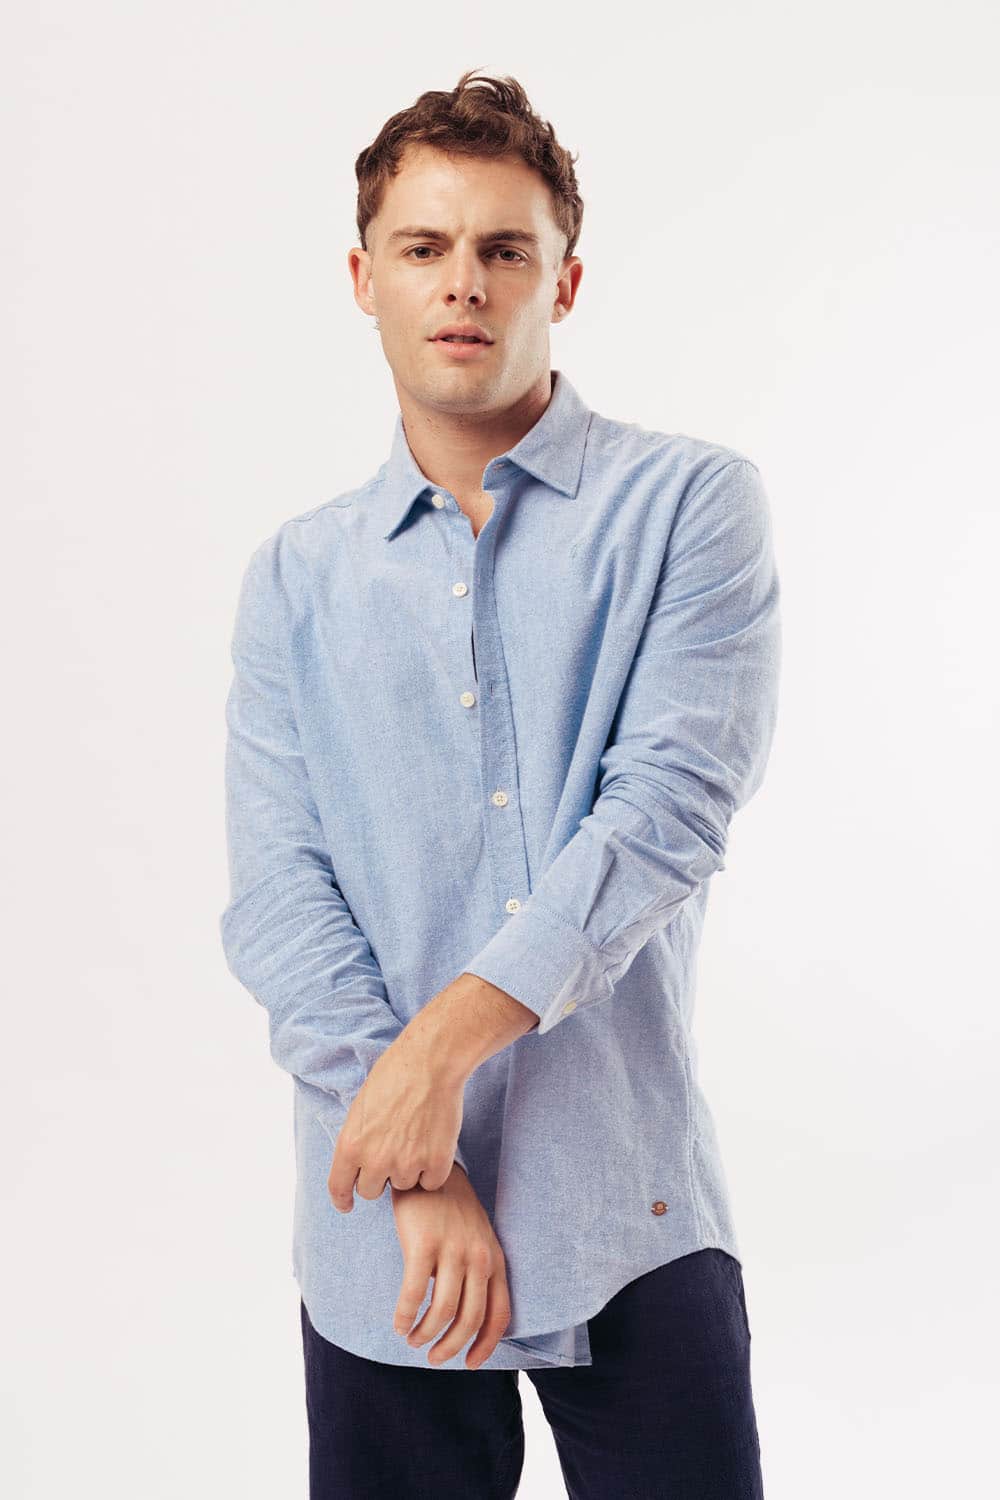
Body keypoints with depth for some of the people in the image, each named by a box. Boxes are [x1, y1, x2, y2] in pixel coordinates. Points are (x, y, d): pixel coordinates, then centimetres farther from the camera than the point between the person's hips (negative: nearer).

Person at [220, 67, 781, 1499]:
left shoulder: (688, 504, 0)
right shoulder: (297, 577, 7)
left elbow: (674, 805, -11)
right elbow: (276, 895, -2)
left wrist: (448, 1036, -17)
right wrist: (419, 1171, -12)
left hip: (632, 1213, -2)